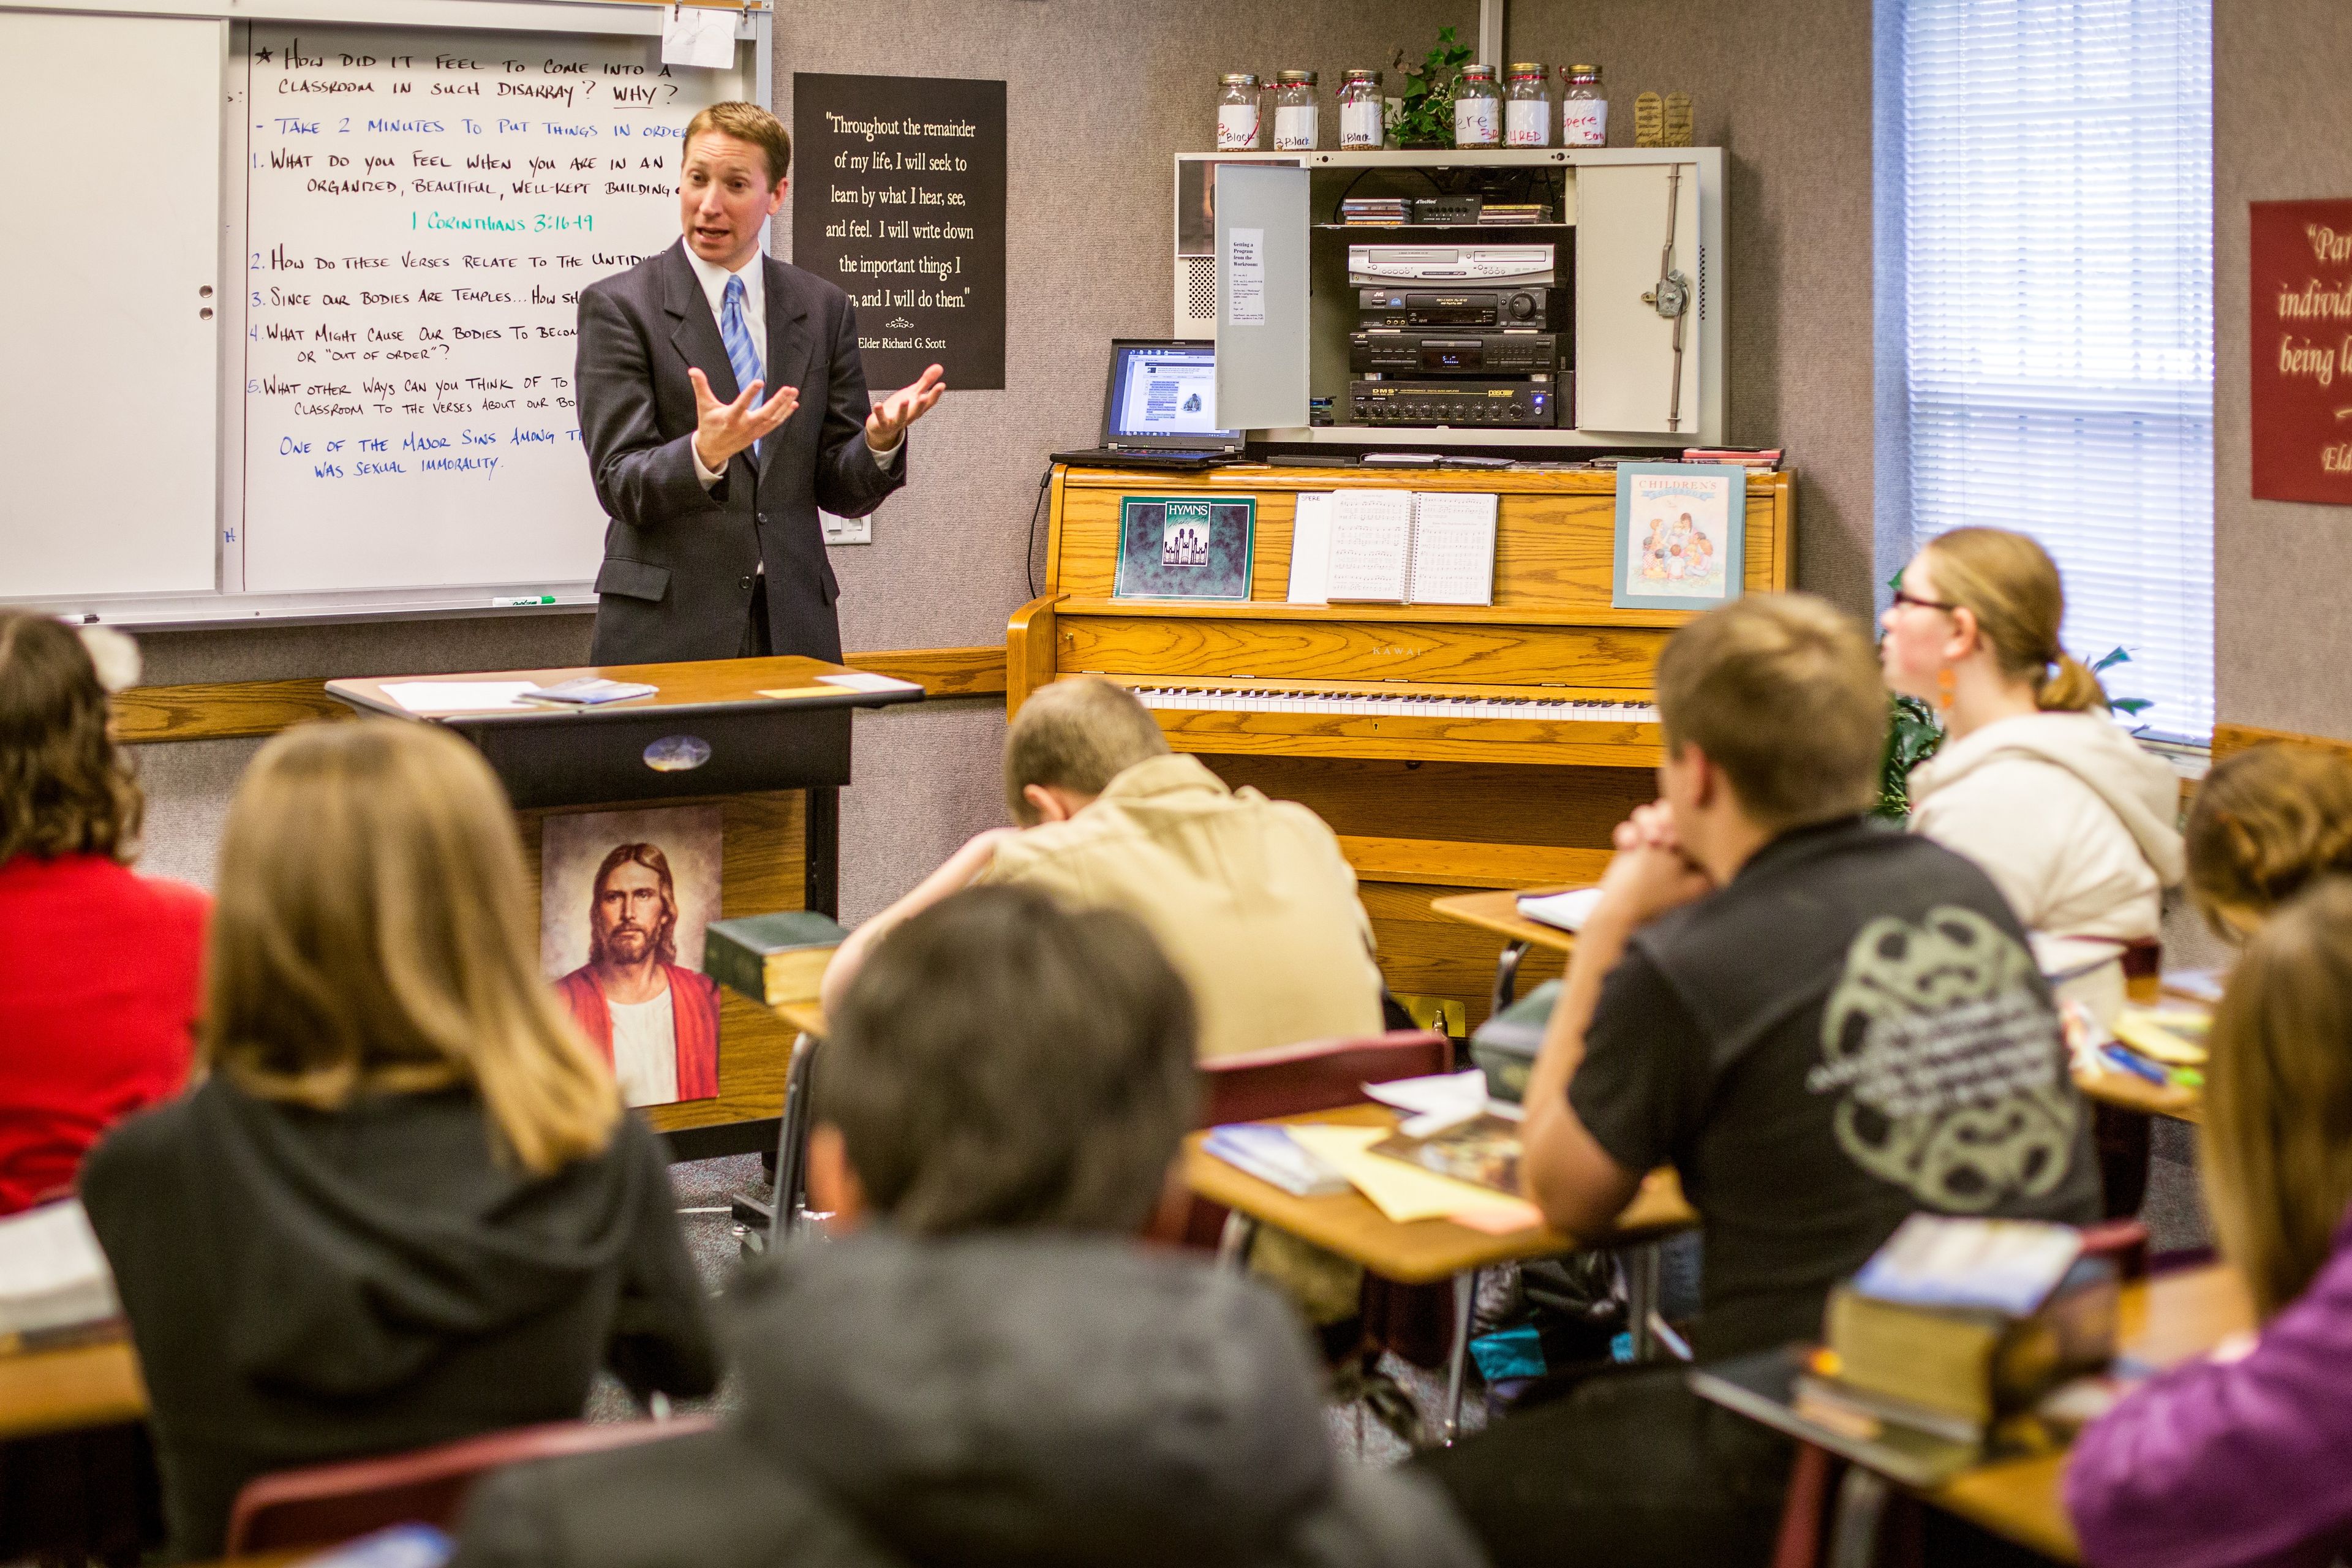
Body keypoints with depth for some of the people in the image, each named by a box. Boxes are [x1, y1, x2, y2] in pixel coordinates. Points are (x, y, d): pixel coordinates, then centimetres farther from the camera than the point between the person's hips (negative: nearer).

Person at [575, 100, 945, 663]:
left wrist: (880, 439, -12)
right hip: (665, 629, -2)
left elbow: (841, 491, 8)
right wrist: (704, 453, -28)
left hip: (793, 624, 3)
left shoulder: (825, 310, 9)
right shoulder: (618, 306, -1)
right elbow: (620, 485, -9)